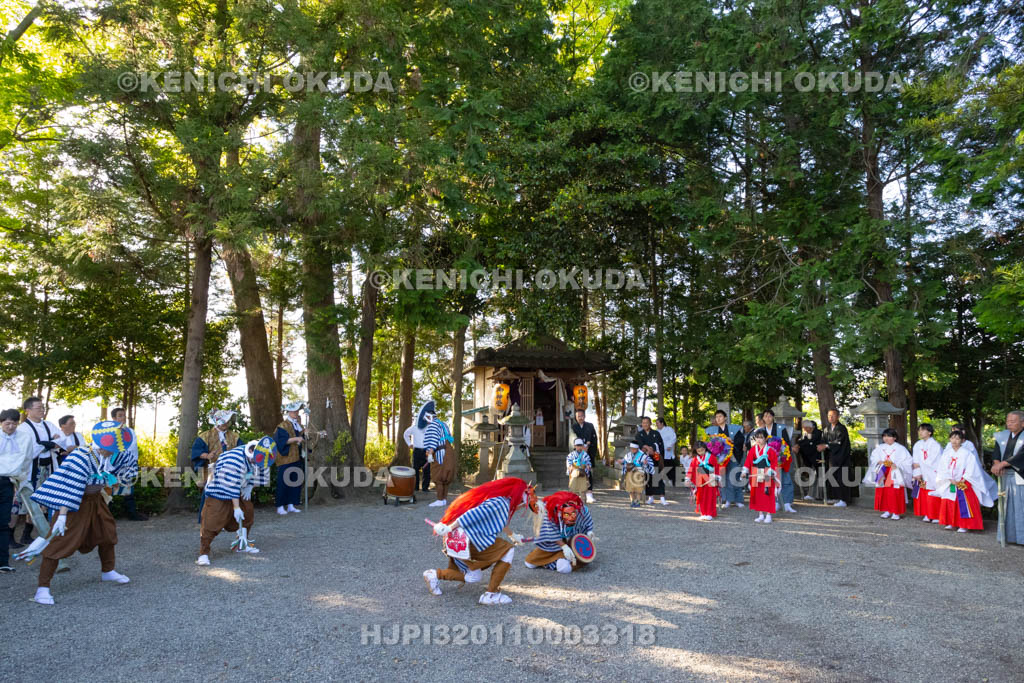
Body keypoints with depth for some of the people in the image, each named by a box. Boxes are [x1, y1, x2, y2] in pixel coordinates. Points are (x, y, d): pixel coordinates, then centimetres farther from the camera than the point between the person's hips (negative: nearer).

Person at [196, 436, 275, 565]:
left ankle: (242, 544, 24)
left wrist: (249, 487, -4)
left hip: (238, 491, 8)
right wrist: (236, 507, -27)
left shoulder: (257, 457, -10)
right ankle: (203, 553, -11)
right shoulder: (235, 459, -35)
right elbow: (232, 486, -31)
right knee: (212, 522, -16)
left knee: (248, 512, 9)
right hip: (219, 491, -8)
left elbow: (262, 473, 9)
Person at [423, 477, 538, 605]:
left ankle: (435, 575, 21)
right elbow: (475, 513, -24)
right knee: (508, 551, -5)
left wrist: (512, 535, 50)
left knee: (473, 577, 22)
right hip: (466, 540, -10)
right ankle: (491, 595, -2)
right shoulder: (501, 503, -13)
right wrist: (449, 528, -29)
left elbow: (498, 523, 38)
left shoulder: (500, 500, 18)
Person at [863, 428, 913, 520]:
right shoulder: (880, 448, 10)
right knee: (883, 493, 3)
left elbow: (908, 461, -5)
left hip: (895, 475, -4)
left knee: (896, 494, -7)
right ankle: (887, 511, 13)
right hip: (883, 474, 4)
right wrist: (879, 462, -8)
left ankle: (896, 512, 1)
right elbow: (873, 459, 12)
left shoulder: (900, 448, -1)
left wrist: (896, 465, -16)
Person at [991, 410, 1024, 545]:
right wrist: (997, 464, -16)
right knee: (1007, 507, 9)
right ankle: (1009, 535, 15)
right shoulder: (1002, 436, 10)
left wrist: (1002, 464, -23)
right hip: (1005, 476, 5)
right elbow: (997, 454, 4)